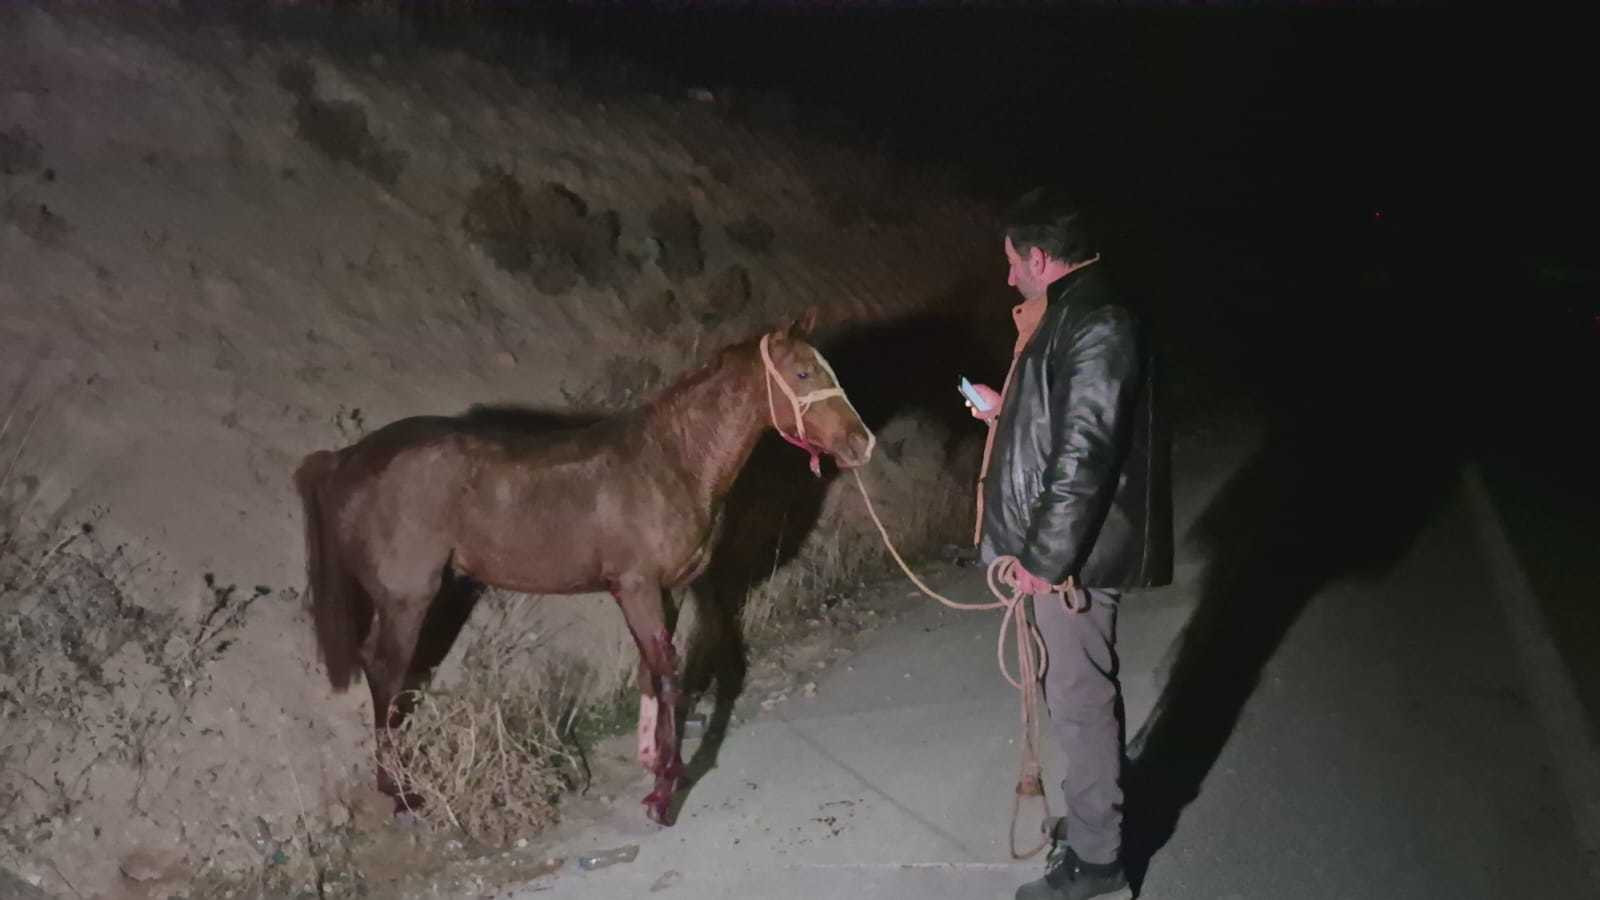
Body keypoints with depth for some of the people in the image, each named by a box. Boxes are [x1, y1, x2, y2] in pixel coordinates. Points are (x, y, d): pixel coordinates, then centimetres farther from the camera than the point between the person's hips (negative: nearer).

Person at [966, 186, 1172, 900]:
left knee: (1078, 697, 1)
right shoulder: (1073, 316, 12)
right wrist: (1005, 412, 29)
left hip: (1075, 550, -10)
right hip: (1063, 543, 10)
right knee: (1077, 689, 20)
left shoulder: (1097, 325, -21)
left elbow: (1085, 454, -25)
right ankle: (1094, 818, 35)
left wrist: (1044, 555, -22)